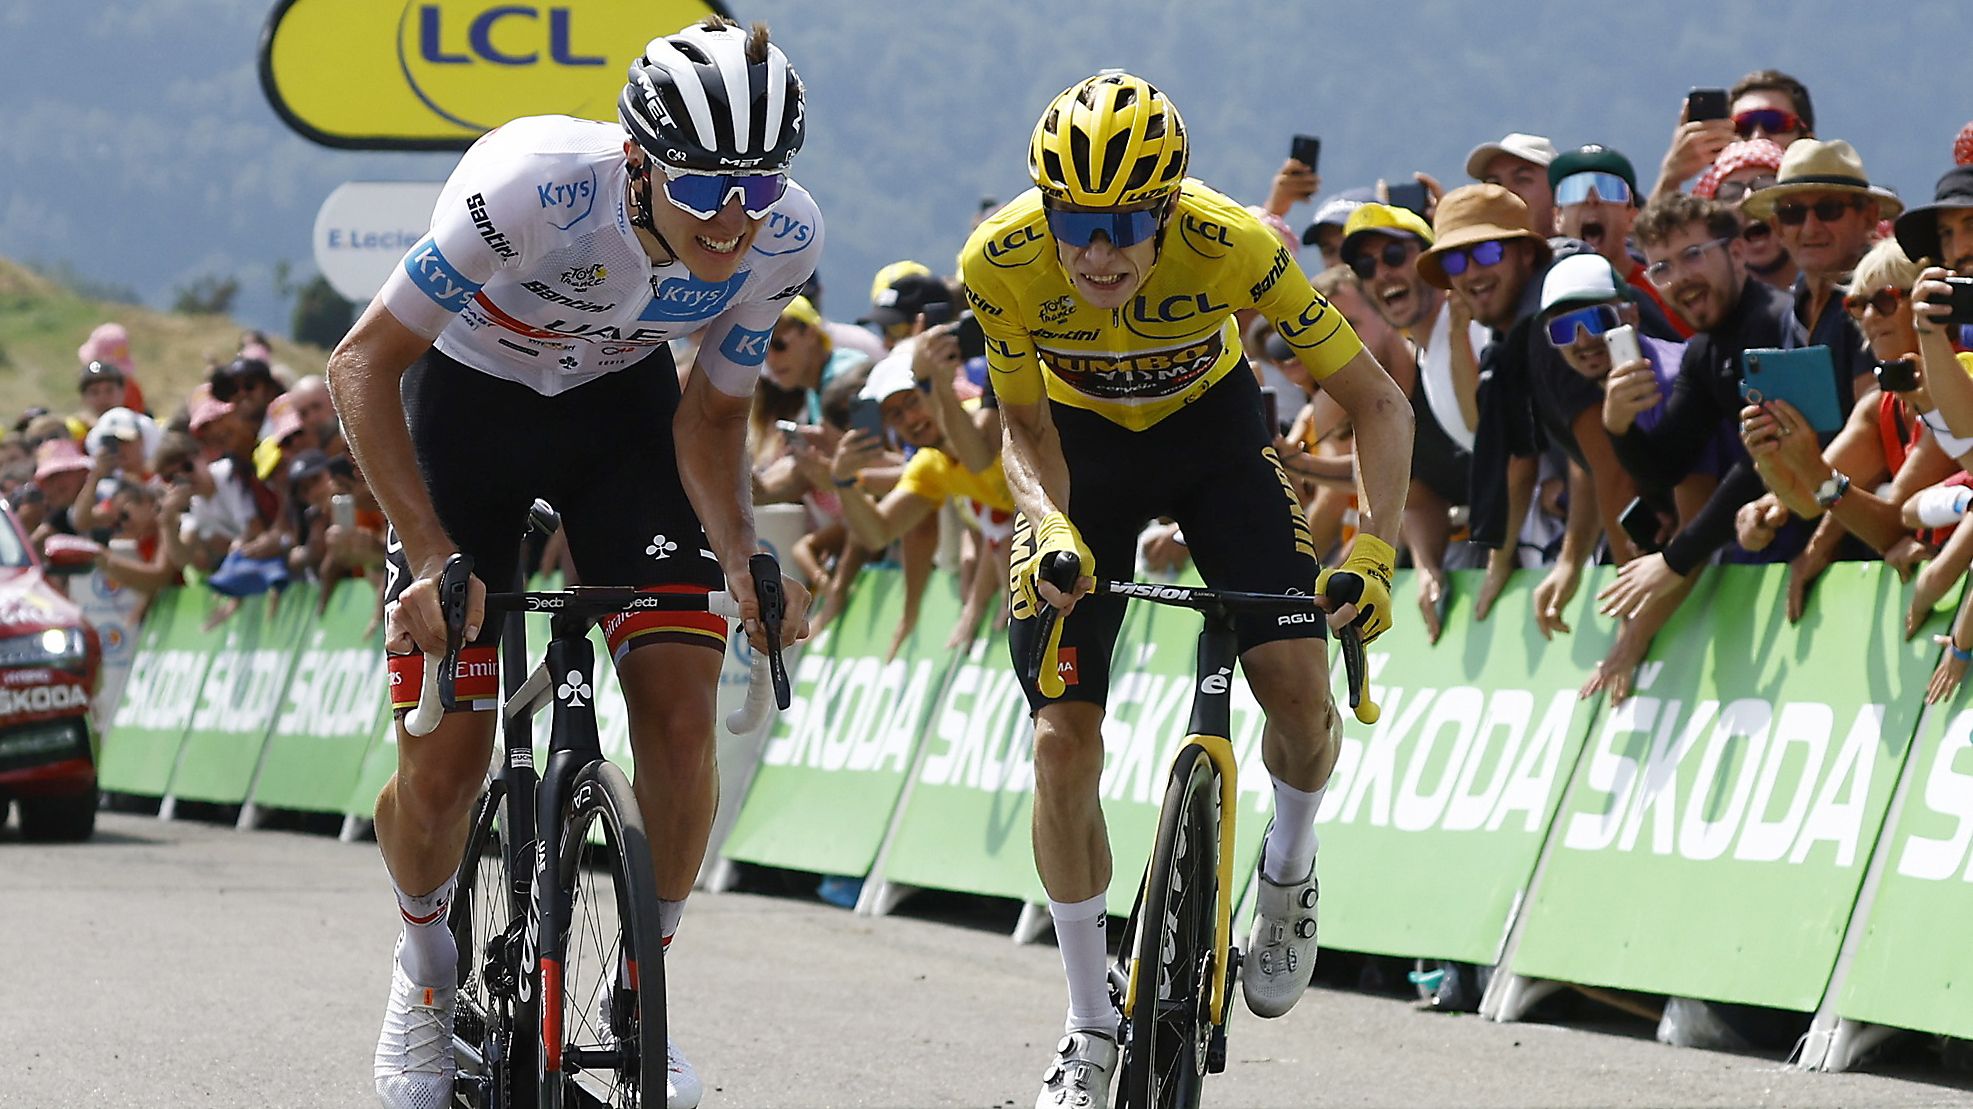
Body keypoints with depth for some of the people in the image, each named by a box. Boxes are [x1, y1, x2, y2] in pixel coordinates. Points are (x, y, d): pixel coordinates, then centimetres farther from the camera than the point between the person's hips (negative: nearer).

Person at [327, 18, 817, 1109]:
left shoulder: (784, 239, -25)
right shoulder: (537, 186, -38)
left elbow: (711, 417, -7)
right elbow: (363, 365, -29)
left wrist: (746, 568, -25)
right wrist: (432, 557, -37)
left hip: (621, 403, 3)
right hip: (470, 398, -3)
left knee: (680, 709, -16)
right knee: (442, 771, -7)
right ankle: (426, 959, 26)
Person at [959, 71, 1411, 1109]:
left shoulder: (1234, 246, -34)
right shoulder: (999, 261, -31)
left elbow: (1378, 404, -25)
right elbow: (1026, 427, -15)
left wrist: (1373, 553, -38)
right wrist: (1051, 527, -36)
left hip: (1210, 427, -1)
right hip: (1083, 443, 1)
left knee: (1300, 690, -18)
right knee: (1063, 737, -7)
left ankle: (1288, 871, 16)